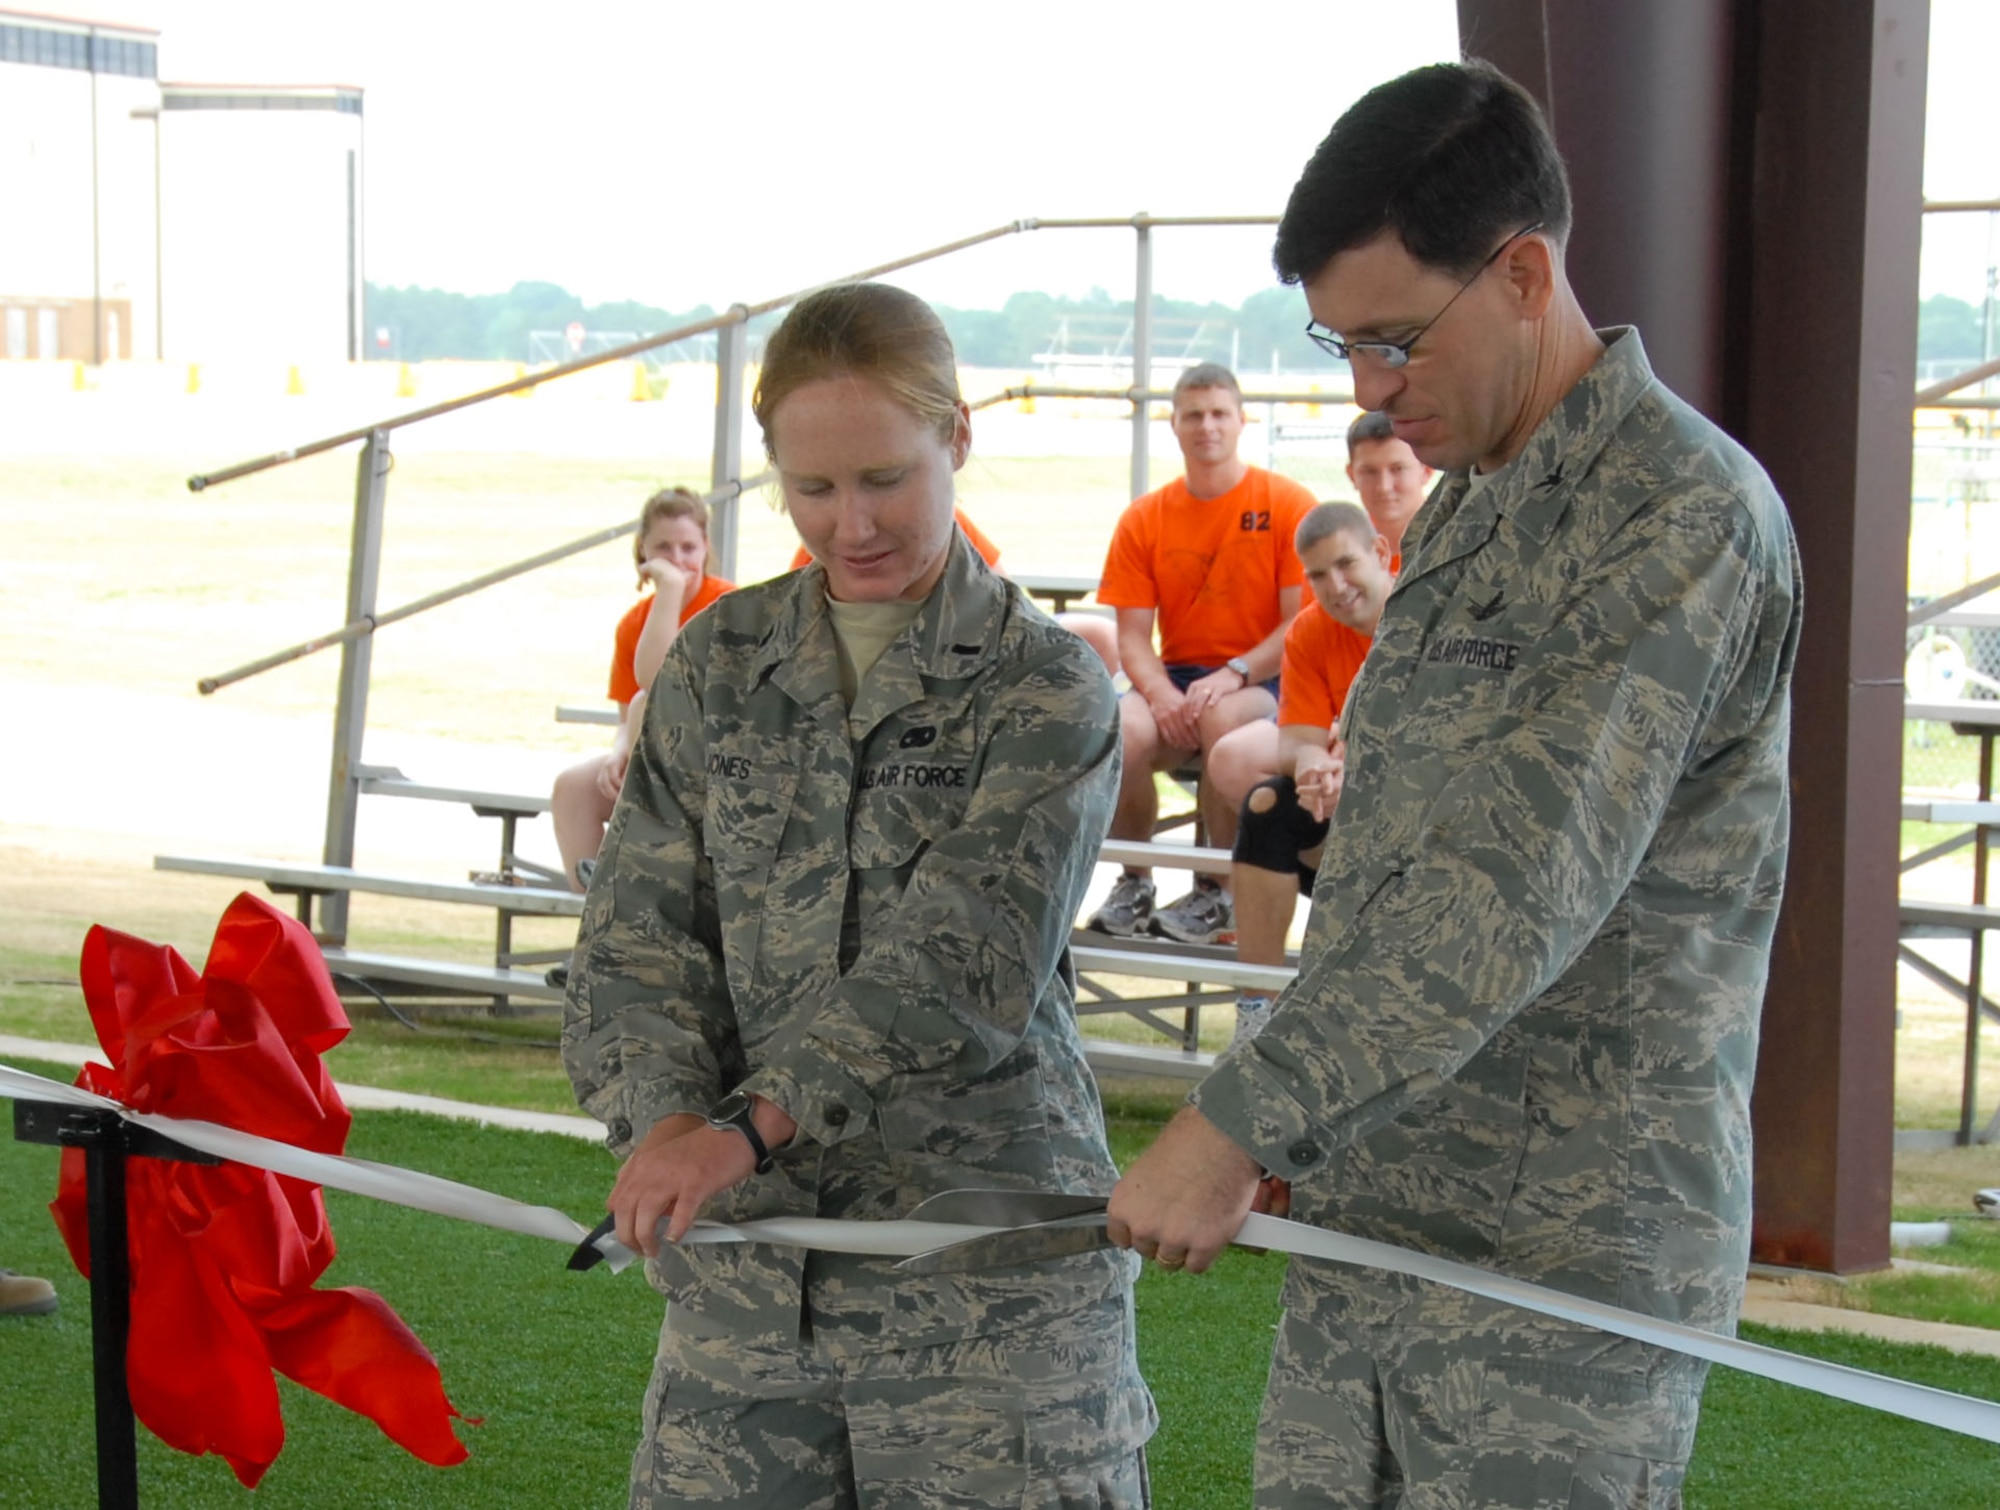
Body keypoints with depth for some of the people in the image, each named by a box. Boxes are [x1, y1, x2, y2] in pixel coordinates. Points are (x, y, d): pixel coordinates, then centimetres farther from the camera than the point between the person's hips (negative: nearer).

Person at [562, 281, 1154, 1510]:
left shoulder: (1047, 688, -3)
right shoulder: (718, 669, 10)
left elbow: (960, 957, -15)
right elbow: (641, 933, 4)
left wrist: (750, 1123, -28)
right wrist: (666, 1116, -16)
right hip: (745, 1261, 3)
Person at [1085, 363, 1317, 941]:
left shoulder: (1288, 504, -1)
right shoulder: (1144, 519, 7)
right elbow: (1131, 635, 3)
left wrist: (1235, 674, -19)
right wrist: (1160, 692, -17)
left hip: (1264, 681, -2)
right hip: (1176, 676, 3)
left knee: (1223, 719, -37)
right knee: (1119, 731, -31)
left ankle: (1216, 890, -17)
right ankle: (1133, 883, -7)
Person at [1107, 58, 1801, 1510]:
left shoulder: (1686, 519, -15)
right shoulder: (1464, 511, 16)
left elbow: (1519, 890, -23)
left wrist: (1241, 1121, -24)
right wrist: (1297, 1126, 19)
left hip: (1559, 1254, -8)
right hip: (1362, 1227, 8)